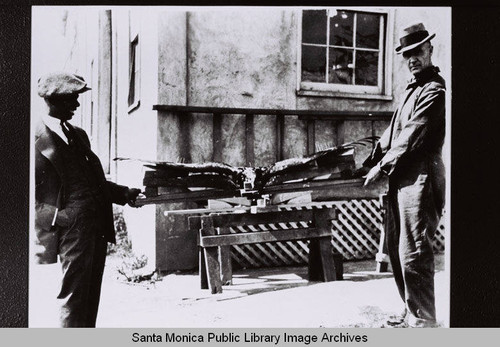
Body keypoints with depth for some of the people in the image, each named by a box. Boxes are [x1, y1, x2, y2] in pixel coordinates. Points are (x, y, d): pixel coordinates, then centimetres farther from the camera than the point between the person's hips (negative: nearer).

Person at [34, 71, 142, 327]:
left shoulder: (78, 134, 19)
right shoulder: (39, 138, -6)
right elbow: (36, 191, -7)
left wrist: (124, 193, 11)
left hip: (98, 226, 8)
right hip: (72, 227, -8)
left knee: (91, 296, 14)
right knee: (74, 295, -2)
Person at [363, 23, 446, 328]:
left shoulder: (434, 90, -9)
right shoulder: (414, 89, 22)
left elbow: (413, 135, -15)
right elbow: (394, 131, 21)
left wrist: (383, 166, -10)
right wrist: (371, 160, 11)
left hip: (420, 178, -10)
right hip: (402, 178, 10)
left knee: (414, 253, -8)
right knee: (396, 248, 13)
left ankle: (424, 322, 4)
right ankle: (412, 312, 25)